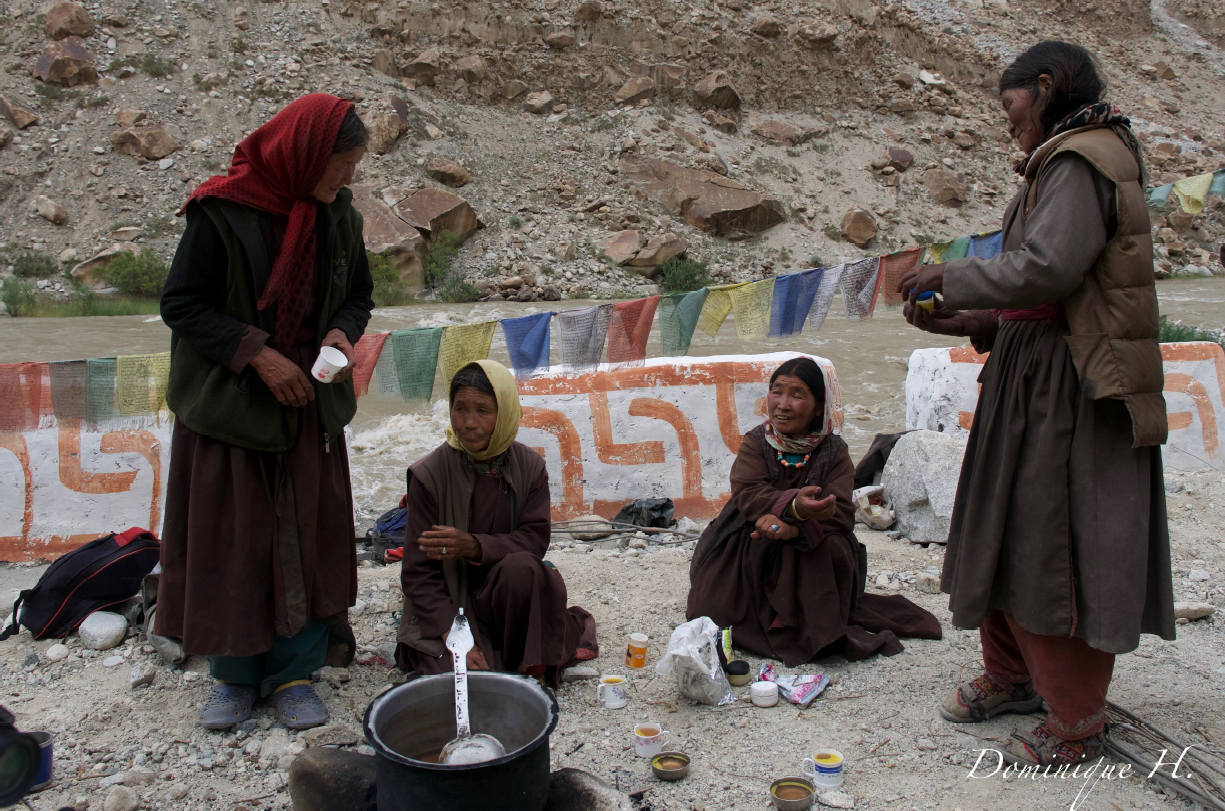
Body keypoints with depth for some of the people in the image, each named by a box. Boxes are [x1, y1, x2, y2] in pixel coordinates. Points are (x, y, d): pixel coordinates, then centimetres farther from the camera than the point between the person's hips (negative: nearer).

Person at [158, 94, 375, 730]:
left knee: (307, 539, 6)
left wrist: (342, 332, -10)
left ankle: (294, 673, 20)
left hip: (309, 405, 4)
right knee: (230, 544, 5)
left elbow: (357, 294, 12)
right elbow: (181, 304, -11)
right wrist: (256, 353, -20)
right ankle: (235, 675, 24)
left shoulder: (339, 217, 0)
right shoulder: (221, 213, -14)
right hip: (229, 408, -4)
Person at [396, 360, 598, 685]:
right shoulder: (429, 474, -12)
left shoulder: (529, 466, -4)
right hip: (448, 602, -2)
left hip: (507, 593, 2)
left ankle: (534, 664, -7)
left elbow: (535, 539, -8)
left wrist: (474, 546, -27)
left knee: (521, 567, -32)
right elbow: (419, 572, -11)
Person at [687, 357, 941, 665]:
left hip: (810, 559, 0)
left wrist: (794, 526, -38)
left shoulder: (833, 452, -4)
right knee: (712, 611, -20)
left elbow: (841, 513, -18)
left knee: (832, 545, -33)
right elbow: (747, 493, -20)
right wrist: (793, 506, -42)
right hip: (750, 556, 1)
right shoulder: (755, 443, -2)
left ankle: (820, 630, -17)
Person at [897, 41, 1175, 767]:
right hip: (1035, 378, 10)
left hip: (1071, 387, -10)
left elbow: (1047, 267, -26)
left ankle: (1077, 723, 12)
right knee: (1006, 529, 16)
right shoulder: (1069, 164, 18)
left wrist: (950, 277, -14)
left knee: (1057, 545, -2)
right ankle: (1013, 675, 32)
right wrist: (969, 321, 9)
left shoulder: (1081, 160, -12)